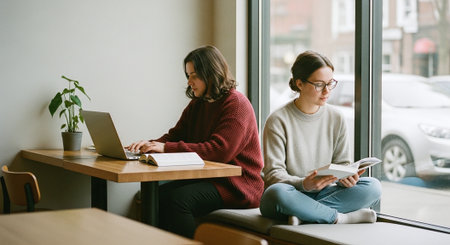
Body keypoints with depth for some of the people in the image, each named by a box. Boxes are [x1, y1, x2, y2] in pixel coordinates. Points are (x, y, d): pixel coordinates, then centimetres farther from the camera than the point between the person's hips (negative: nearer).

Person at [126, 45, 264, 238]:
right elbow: (176, 134, 13)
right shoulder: (196, 104, 17)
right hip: (205, 178, 8)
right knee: (157, 195, -18)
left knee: (179, 199, -30)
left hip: (237, 186, -8)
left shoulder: (236, 105, -11)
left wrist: (167, 148, -25)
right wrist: (151, 144, -11)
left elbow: (219, 151, -22)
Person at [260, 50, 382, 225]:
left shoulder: (336, 118, 8)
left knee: (373, 186, -20)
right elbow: (273, 173, -11)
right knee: (278, 192, -40)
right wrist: (303, 184, -30)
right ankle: (341, 217, -25)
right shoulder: (278, 120, -7)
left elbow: (341, 163, 9)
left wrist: (346, 177, -16)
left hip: (322, 194, 4)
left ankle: (303, 215, -28)